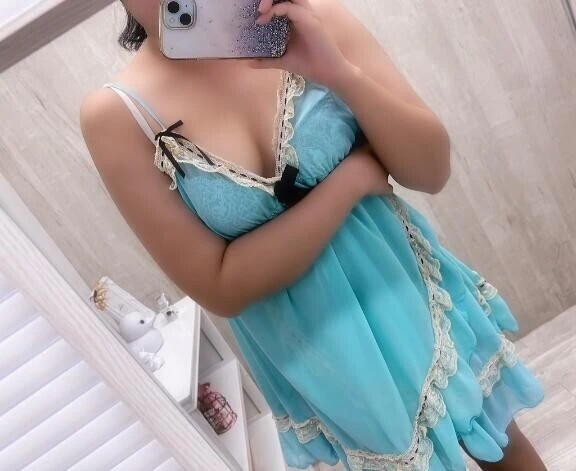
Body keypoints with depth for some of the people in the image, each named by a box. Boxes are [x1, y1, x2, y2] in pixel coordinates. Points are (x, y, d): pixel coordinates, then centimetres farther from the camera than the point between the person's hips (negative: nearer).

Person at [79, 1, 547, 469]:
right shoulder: (115, 114, -15)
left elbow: (433, 169, -12)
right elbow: (221, 289, -18)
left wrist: (340, 73, -28)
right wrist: (354, 175, -21)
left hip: (417, 299, 3)